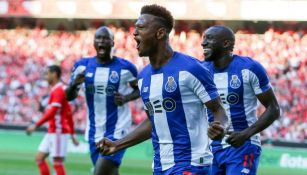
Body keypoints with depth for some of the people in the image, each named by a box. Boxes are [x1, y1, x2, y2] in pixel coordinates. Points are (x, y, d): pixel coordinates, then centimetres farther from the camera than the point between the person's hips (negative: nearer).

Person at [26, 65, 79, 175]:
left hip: (58, 132, -10)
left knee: (57, 162, -9)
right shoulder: (57, 90, 18)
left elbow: (52, 112, -22)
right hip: (52, 132, 10)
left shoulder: (58, 90, -13)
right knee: (39, 158, 9)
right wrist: (72, 134, 23)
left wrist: (36, 125, -23)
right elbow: (69, 113, 21)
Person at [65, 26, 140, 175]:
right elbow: (69, 97, 8)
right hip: (94, 132, 5)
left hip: (117, 131, -5)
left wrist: (126, 98, -13)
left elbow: (139, 89, 8)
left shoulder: (125, 67, -8)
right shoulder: (82, 66, 2)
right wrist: (74, 85, -15)